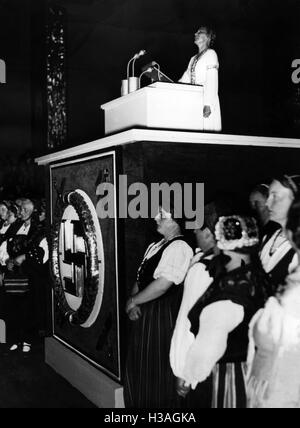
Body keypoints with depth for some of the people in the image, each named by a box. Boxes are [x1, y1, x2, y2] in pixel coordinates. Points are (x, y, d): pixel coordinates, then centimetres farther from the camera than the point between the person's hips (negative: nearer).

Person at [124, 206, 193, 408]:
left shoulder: (180, 247, -16)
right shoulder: (154, 247, 14)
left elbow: (162, 285, -23)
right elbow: (140, 279, 15)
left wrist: (132, 301, -12)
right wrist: (133, 303, -3)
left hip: (162, 316, -9)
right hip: (143, 315, 9)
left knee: (157, 373, 4)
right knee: (137, 369, 18)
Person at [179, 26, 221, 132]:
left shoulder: (211, 53, 2)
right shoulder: (194, 59, 24)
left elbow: (212, 80, -9)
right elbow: (184, 80, 20)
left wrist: (208, 105, -20)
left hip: (205, 100, -6)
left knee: (207, 131, -13)